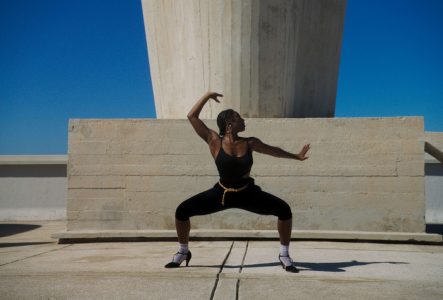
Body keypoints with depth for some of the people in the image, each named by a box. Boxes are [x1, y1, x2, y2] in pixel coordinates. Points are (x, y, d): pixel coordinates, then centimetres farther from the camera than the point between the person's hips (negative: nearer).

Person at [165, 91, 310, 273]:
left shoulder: (250, 143, -5)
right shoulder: (214, 141, -11)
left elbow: (272, 150, 14)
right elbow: (192, 116, -13)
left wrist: (296, 157, 24)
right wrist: (207, 96, -11)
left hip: (248, 194, 2)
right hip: (222, 193, -1)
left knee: (284, 210, -16)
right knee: (182, 211, -14)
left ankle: (284, 256, 3)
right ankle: (183, 252, 11)